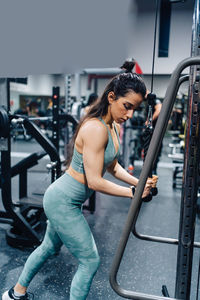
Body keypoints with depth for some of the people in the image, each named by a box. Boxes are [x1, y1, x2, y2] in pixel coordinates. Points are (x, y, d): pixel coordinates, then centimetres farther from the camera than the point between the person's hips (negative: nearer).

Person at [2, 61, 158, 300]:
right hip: (62, 202, -9)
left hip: (66, 200, 10)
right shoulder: (95, 128, -28)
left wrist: (139, 182, -4)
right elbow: (95, 181, -27)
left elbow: (112, 166, 8)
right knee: (90, 261, 5)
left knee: (49, 247, 27)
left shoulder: (114, 127, 1)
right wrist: (132, 193, -19)